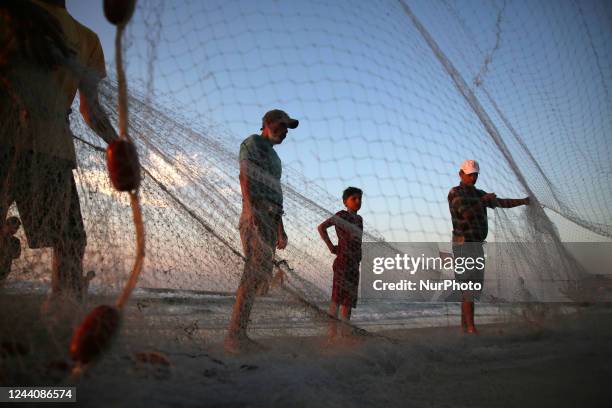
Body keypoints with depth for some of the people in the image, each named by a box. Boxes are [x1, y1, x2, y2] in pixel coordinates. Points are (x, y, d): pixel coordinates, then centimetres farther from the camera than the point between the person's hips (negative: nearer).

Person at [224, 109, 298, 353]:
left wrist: (281, 230, 25)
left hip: (271, 218, 9)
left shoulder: (273, 157, 31)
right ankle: (233, 336, -25)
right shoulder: (252, 142, 6)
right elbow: (244, 174, -11)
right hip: (256, 212, -9)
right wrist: (250, 207, -26)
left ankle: (239, 334, 1)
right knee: (256, 271, -21)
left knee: (260, 273, 1)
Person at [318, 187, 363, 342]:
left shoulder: (359, 219, 18)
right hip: (343, 261, -7)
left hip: (355, 264, 7)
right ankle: (333, 333, -15)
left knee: (349, 300, 7)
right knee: (337, 297, -12)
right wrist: (331, 247, -10)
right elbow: (321, 227, -10)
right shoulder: (342, 215, -3)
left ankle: (345, 333, 11)